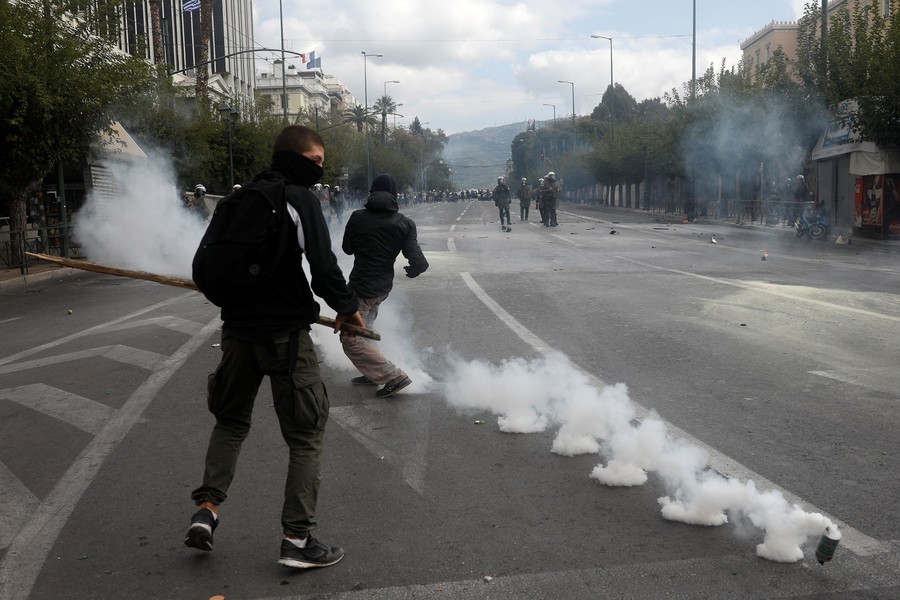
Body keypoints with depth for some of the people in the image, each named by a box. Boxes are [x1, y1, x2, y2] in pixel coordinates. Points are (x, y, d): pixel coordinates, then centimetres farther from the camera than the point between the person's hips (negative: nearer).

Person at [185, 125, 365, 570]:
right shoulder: (299, 198, -10)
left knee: (231, 420, 24)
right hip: (285, 332, -7)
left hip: (238, 329, 7)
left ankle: (206, 510, 16)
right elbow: (323, 265, -17)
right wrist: (347, 307, -2)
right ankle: (297, 539, 5)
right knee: (306, 435, 4)